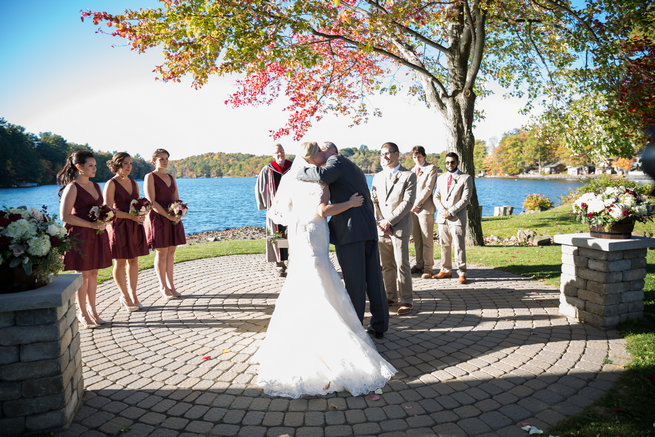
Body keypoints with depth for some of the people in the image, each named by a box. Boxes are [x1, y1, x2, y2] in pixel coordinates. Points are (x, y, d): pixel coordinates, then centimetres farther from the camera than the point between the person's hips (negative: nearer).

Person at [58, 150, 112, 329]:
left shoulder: (96, 186, 13)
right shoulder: (72, 187, -9)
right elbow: (65, 216, -15)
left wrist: (103, 221, 3)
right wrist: (91, 225, -18)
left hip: (97, 234, 7)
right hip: (79, 234, -7)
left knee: (93, 273, 10)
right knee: (83, 274, 0)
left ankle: (92, 310, 21)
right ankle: (82, 313, 12)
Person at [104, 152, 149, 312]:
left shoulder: (134, 183, 13)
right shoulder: (111, 184, -7)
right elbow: (108, 210, -12)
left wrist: (141, 214, -3)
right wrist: (131, 216, -19)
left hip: (134, 226, 6)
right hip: (118, 226, -6)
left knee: (134, 261, 8)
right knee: (120, 262, 2)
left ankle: (133, 294, 18)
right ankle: (124, 295, 16)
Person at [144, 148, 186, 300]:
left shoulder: (171, 177, 15)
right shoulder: (150, 177, -5)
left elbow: (176, 199, 13)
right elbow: (151, 202, -13)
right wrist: (168, 216, -19)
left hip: (173, 219, 6)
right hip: (157, 218, -6)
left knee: (171, 252, 7)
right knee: (161, 253, -1)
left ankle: (170, 285, 15)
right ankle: (163, 287, 8)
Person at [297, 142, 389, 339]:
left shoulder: (337, 160, 1)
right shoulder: (355, 169, 29)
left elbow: (323, 175, -22)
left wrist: (300, 173, -7)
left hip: (349, 230, -8)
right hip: (368, 229, 8)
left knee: (354, 283, -1)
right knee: (374, 279, 11)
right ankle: (379, 326, 19)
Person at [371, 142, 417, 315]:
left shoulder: (408, 176, 0)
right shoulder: (377, 177, 17)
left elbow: (408, 202, -8)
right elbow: (373, 201, 13)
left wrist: (389, 221, -12)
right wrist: (380, 222, -3)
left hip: (399, 227, -5)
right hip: (381, 228, 5)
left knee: (401, 264, -6)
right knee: (386, 265, 8)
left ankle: (405, 300, 3)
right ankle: (391, 296, 20)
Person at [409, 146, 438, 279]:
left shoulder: (431, 168, 0)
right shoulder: (412, 170, 21)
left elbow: (428, 188, -8)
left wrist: (417, 204, -11)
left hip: (425, 208, -6)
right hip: (413, 208, 6)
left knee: (427, 239, -6)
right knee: (417, 239, 8)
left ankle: (428, 268, -2)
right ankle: (419, 265, 16)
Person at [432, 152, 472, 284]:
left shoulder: (465, 178, 2)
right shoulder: (441, 178, 17)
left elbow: (465, 199, -6)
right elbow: (436, 197, 13)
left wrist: (451, 211, -12)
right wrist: (442, 211, -5)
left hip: (457, 218, -5)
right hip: (442, 217, 5)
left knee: (459, 246, -6)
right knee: (444, 245, 8)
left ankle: (462, 273, 1)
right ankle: (446, 270, 17)